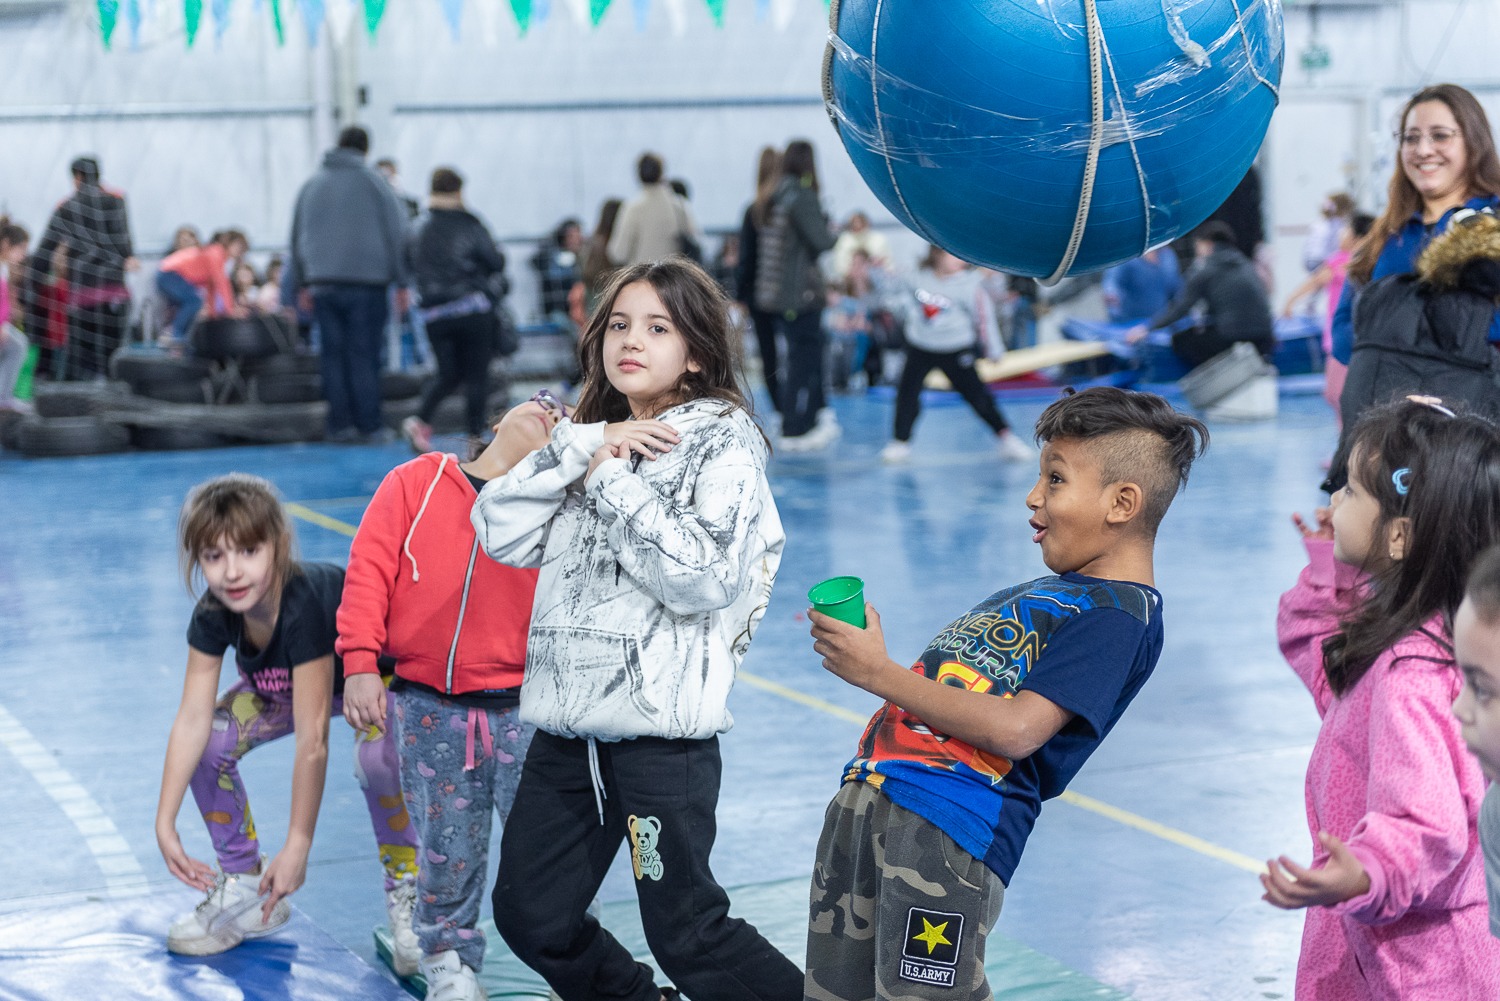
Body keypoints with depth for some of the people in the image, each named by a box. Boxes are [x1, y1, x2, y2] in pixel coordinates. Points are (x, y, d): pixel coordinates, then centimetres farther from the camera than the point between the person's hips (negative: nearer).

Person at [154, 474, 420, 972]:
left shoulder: (305, 607, -42)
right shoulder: (214, 615, -24)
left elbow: (312, 739, -41)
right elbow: (192, 718, -22)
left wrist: (297, 847, -39)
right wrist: (165, 823, -27)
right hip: (285, 684, 6)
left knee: (375, 757, -36)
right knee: (210, 744, -12)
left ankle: (405, 893, -13)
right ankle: (244, 887, 8)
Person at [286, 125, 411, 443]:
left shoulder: (311, 185, 13)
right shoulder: (373, 183, 1)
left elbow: (297, 237, 17)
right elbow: (396, 233, -1)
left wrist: (301, 285, 22)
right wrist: (401, 283, 3)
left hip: (322, 283, 3)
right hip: (367, 283, -3)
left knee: (333, 355, 6)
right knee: (364, 354, -2)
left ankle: (340, 423, 5)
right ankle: (369, 425, -3)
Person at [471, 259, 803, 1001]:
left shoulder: (723, 440, -5)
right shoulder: (593, 435, 15)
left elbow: (702, 576, -20)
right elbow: (498, 529, 2)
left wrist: (611, 479, -12)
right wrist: (581, 447, -9)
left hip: (661, 725, -7)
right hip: (570, 720, 7)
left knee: (686, 935, -1)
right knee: (530, 915, 12)